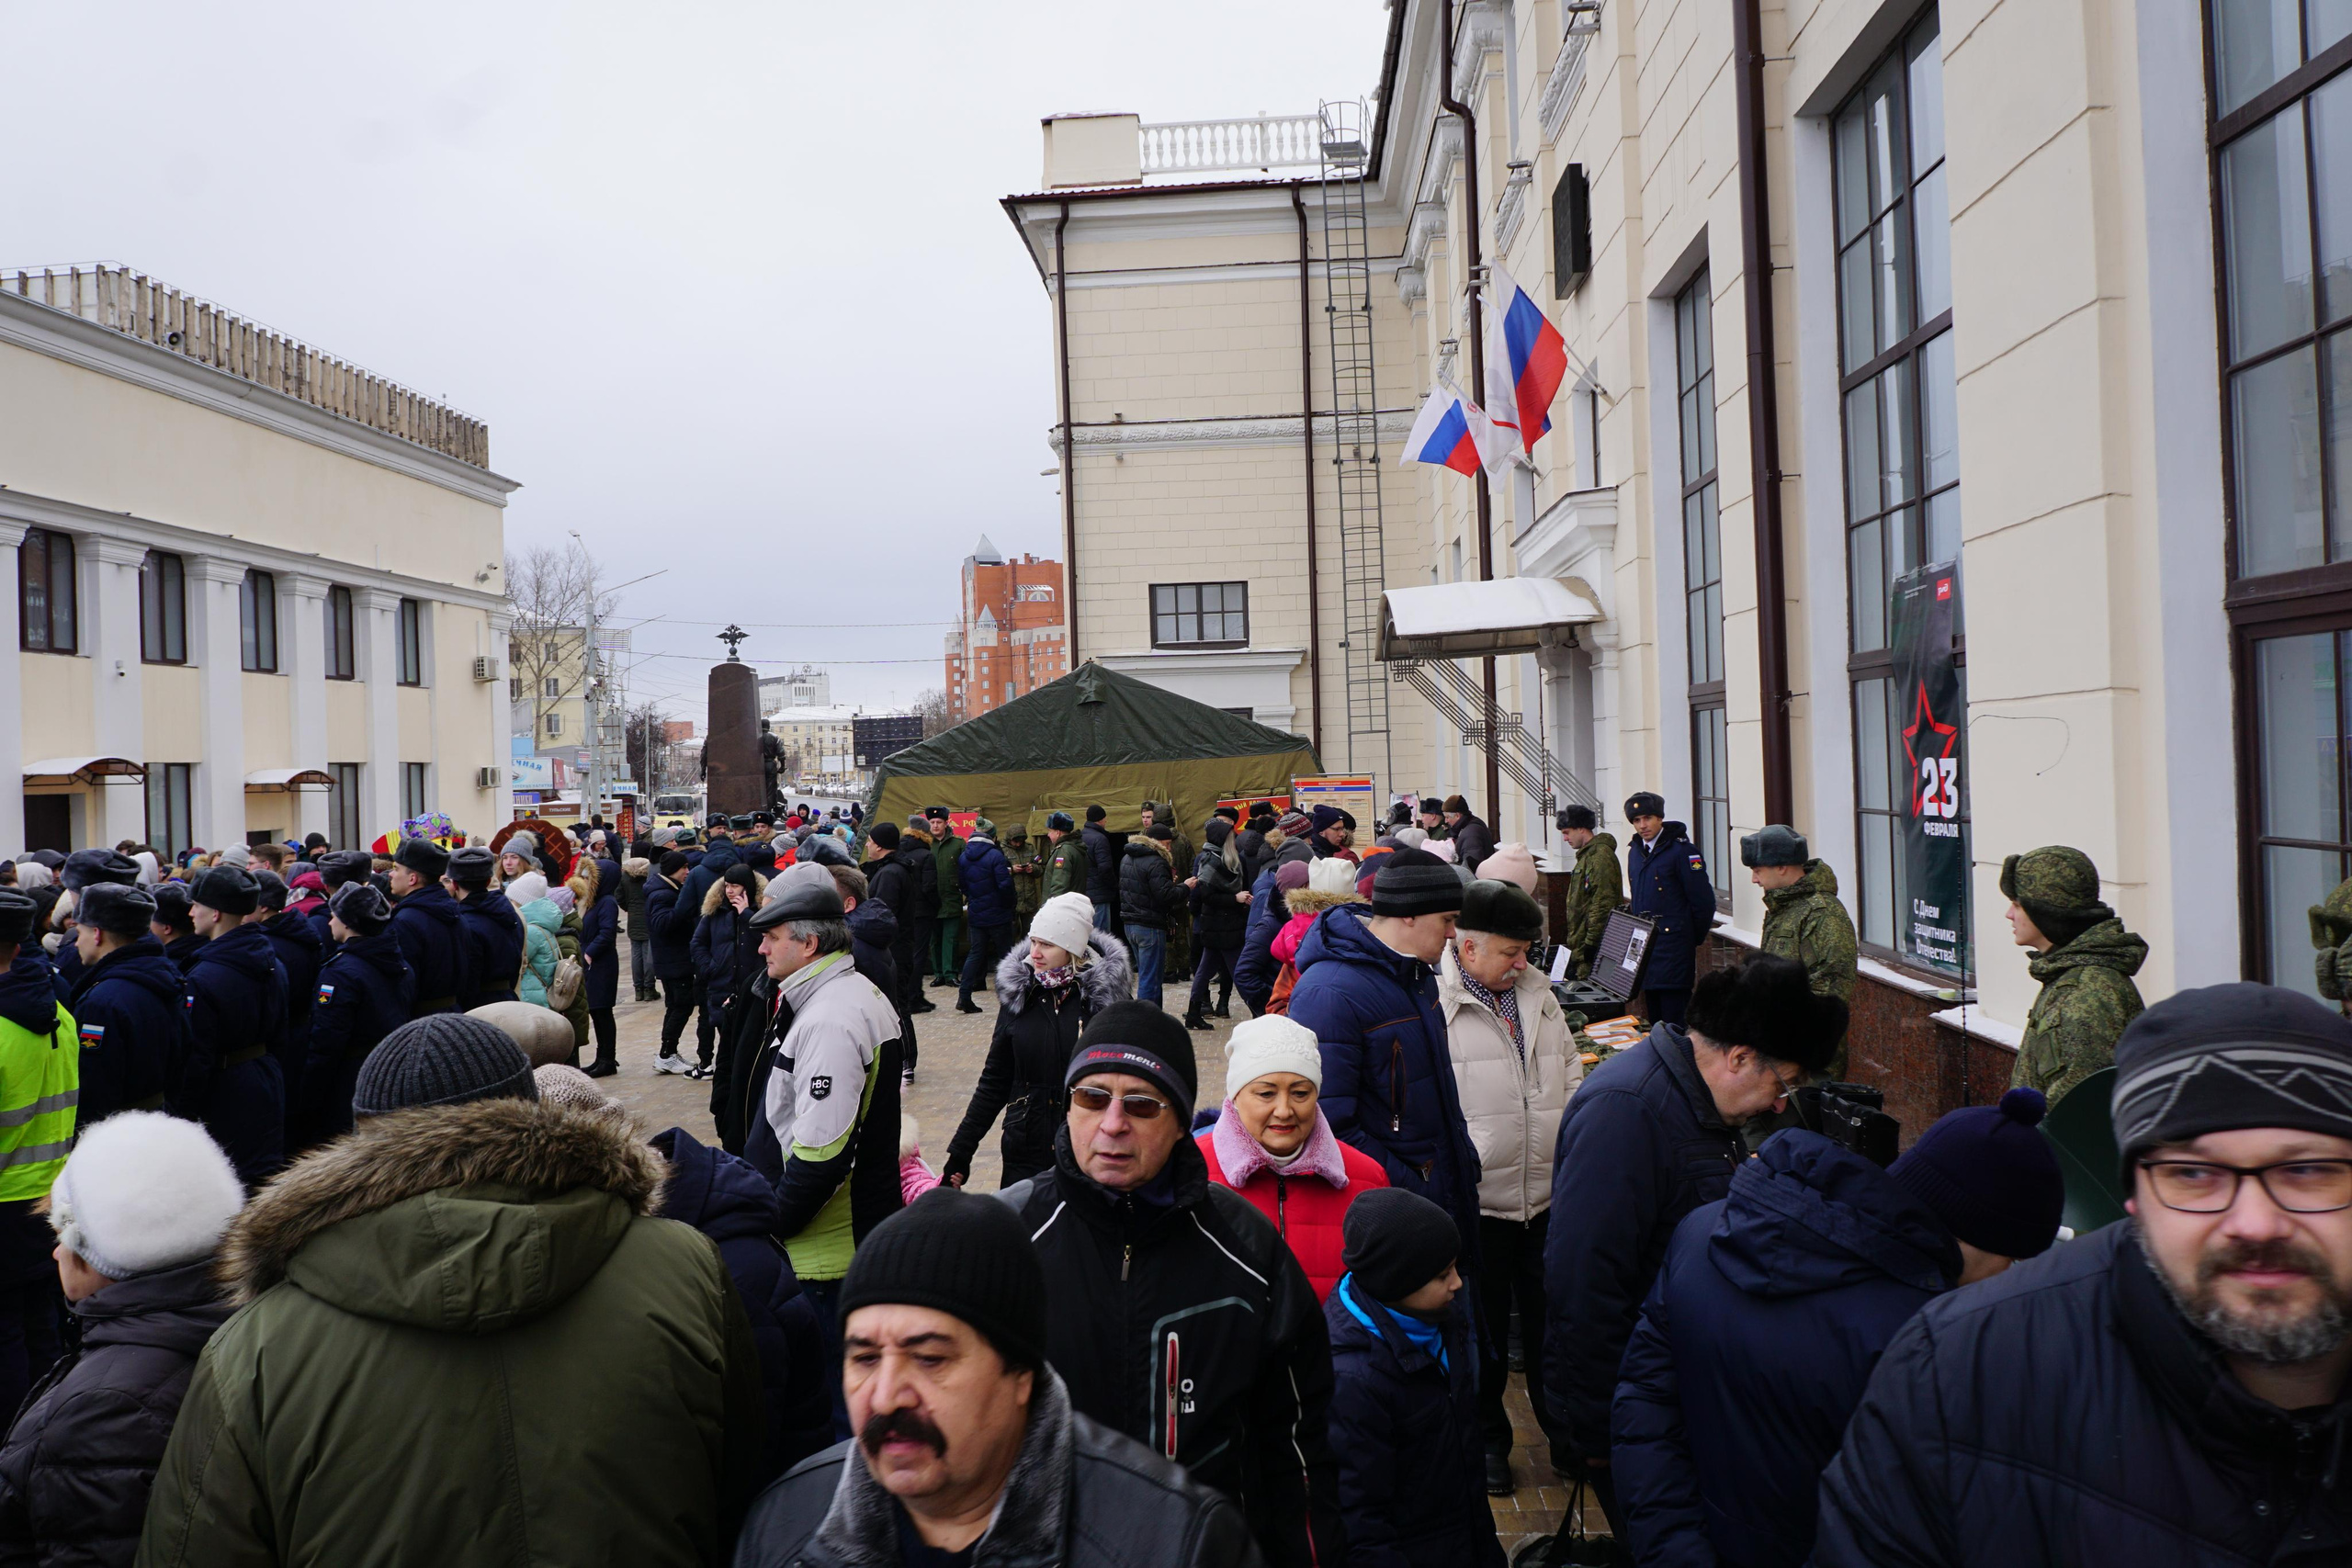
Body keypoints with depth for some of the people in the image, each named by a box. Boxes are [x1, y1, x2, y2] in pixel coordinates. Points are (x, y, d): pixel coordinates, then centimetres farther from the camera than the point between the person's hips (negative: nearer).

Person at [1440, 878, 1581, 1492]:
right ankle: (1487, 1439, 31)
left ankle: (1564, 1428, 37)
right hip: (1476, 1200, -5)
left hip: (1549, 1194, 5)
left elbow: (1571, 1074, 18)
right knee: (1484, 1329, 12)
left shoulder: (1538, 995, 10)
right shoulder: (1433, 1004, -13)